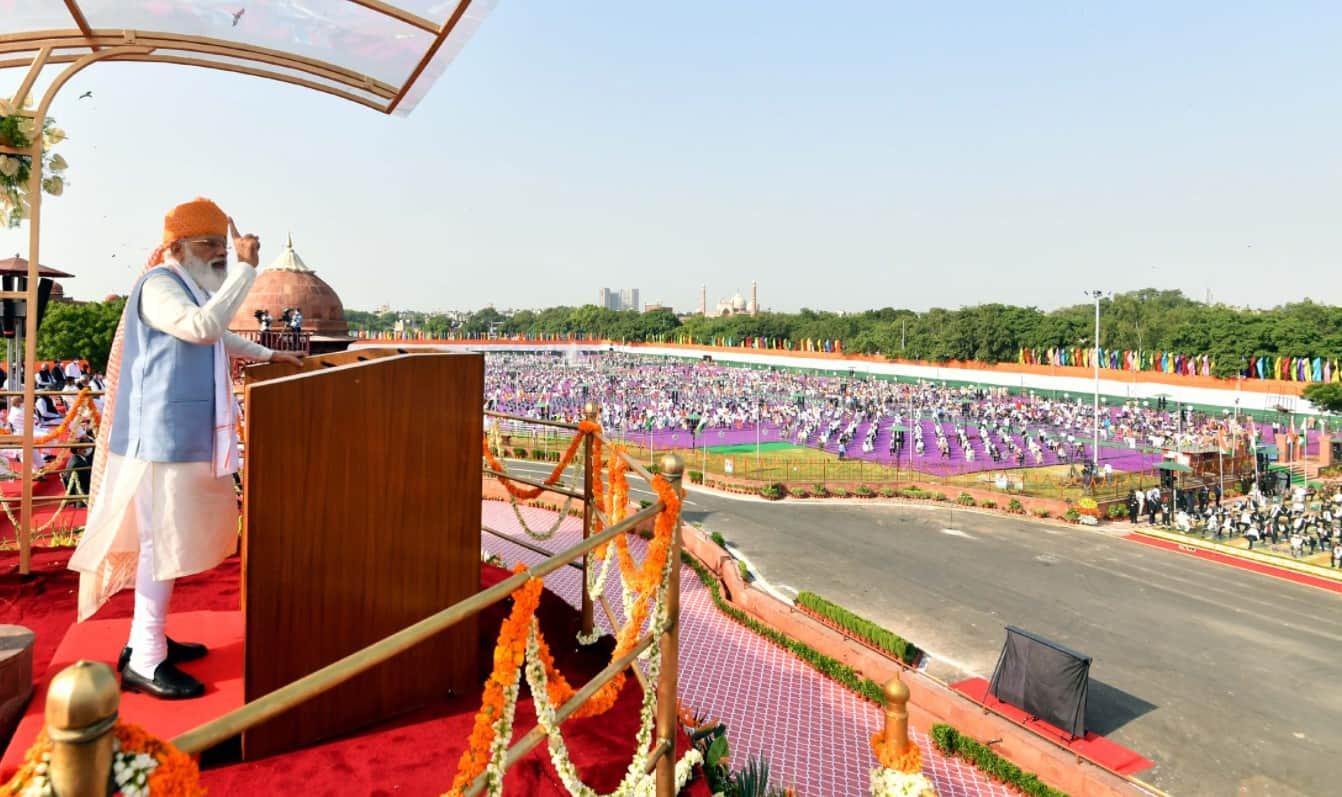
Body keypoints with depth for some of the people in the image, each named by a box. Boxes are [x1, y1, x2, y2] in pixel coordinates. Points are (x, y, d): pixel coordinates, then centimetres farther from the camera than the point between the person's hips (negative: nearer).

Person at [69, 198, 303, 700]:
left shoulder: (191, 287, 18)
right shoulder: (158, 286, -13)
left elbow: (217, 339, 35)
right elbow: (205, 328, -32)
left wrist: (268, 355, 37)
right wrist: (246, 267, -27)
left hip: (186, 436, 10)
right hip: (164, 438, -10)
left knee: (168, 540, 16)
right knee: (163, 543, -5)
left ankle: (148, 638, 28)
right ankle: (144, 662, 4)